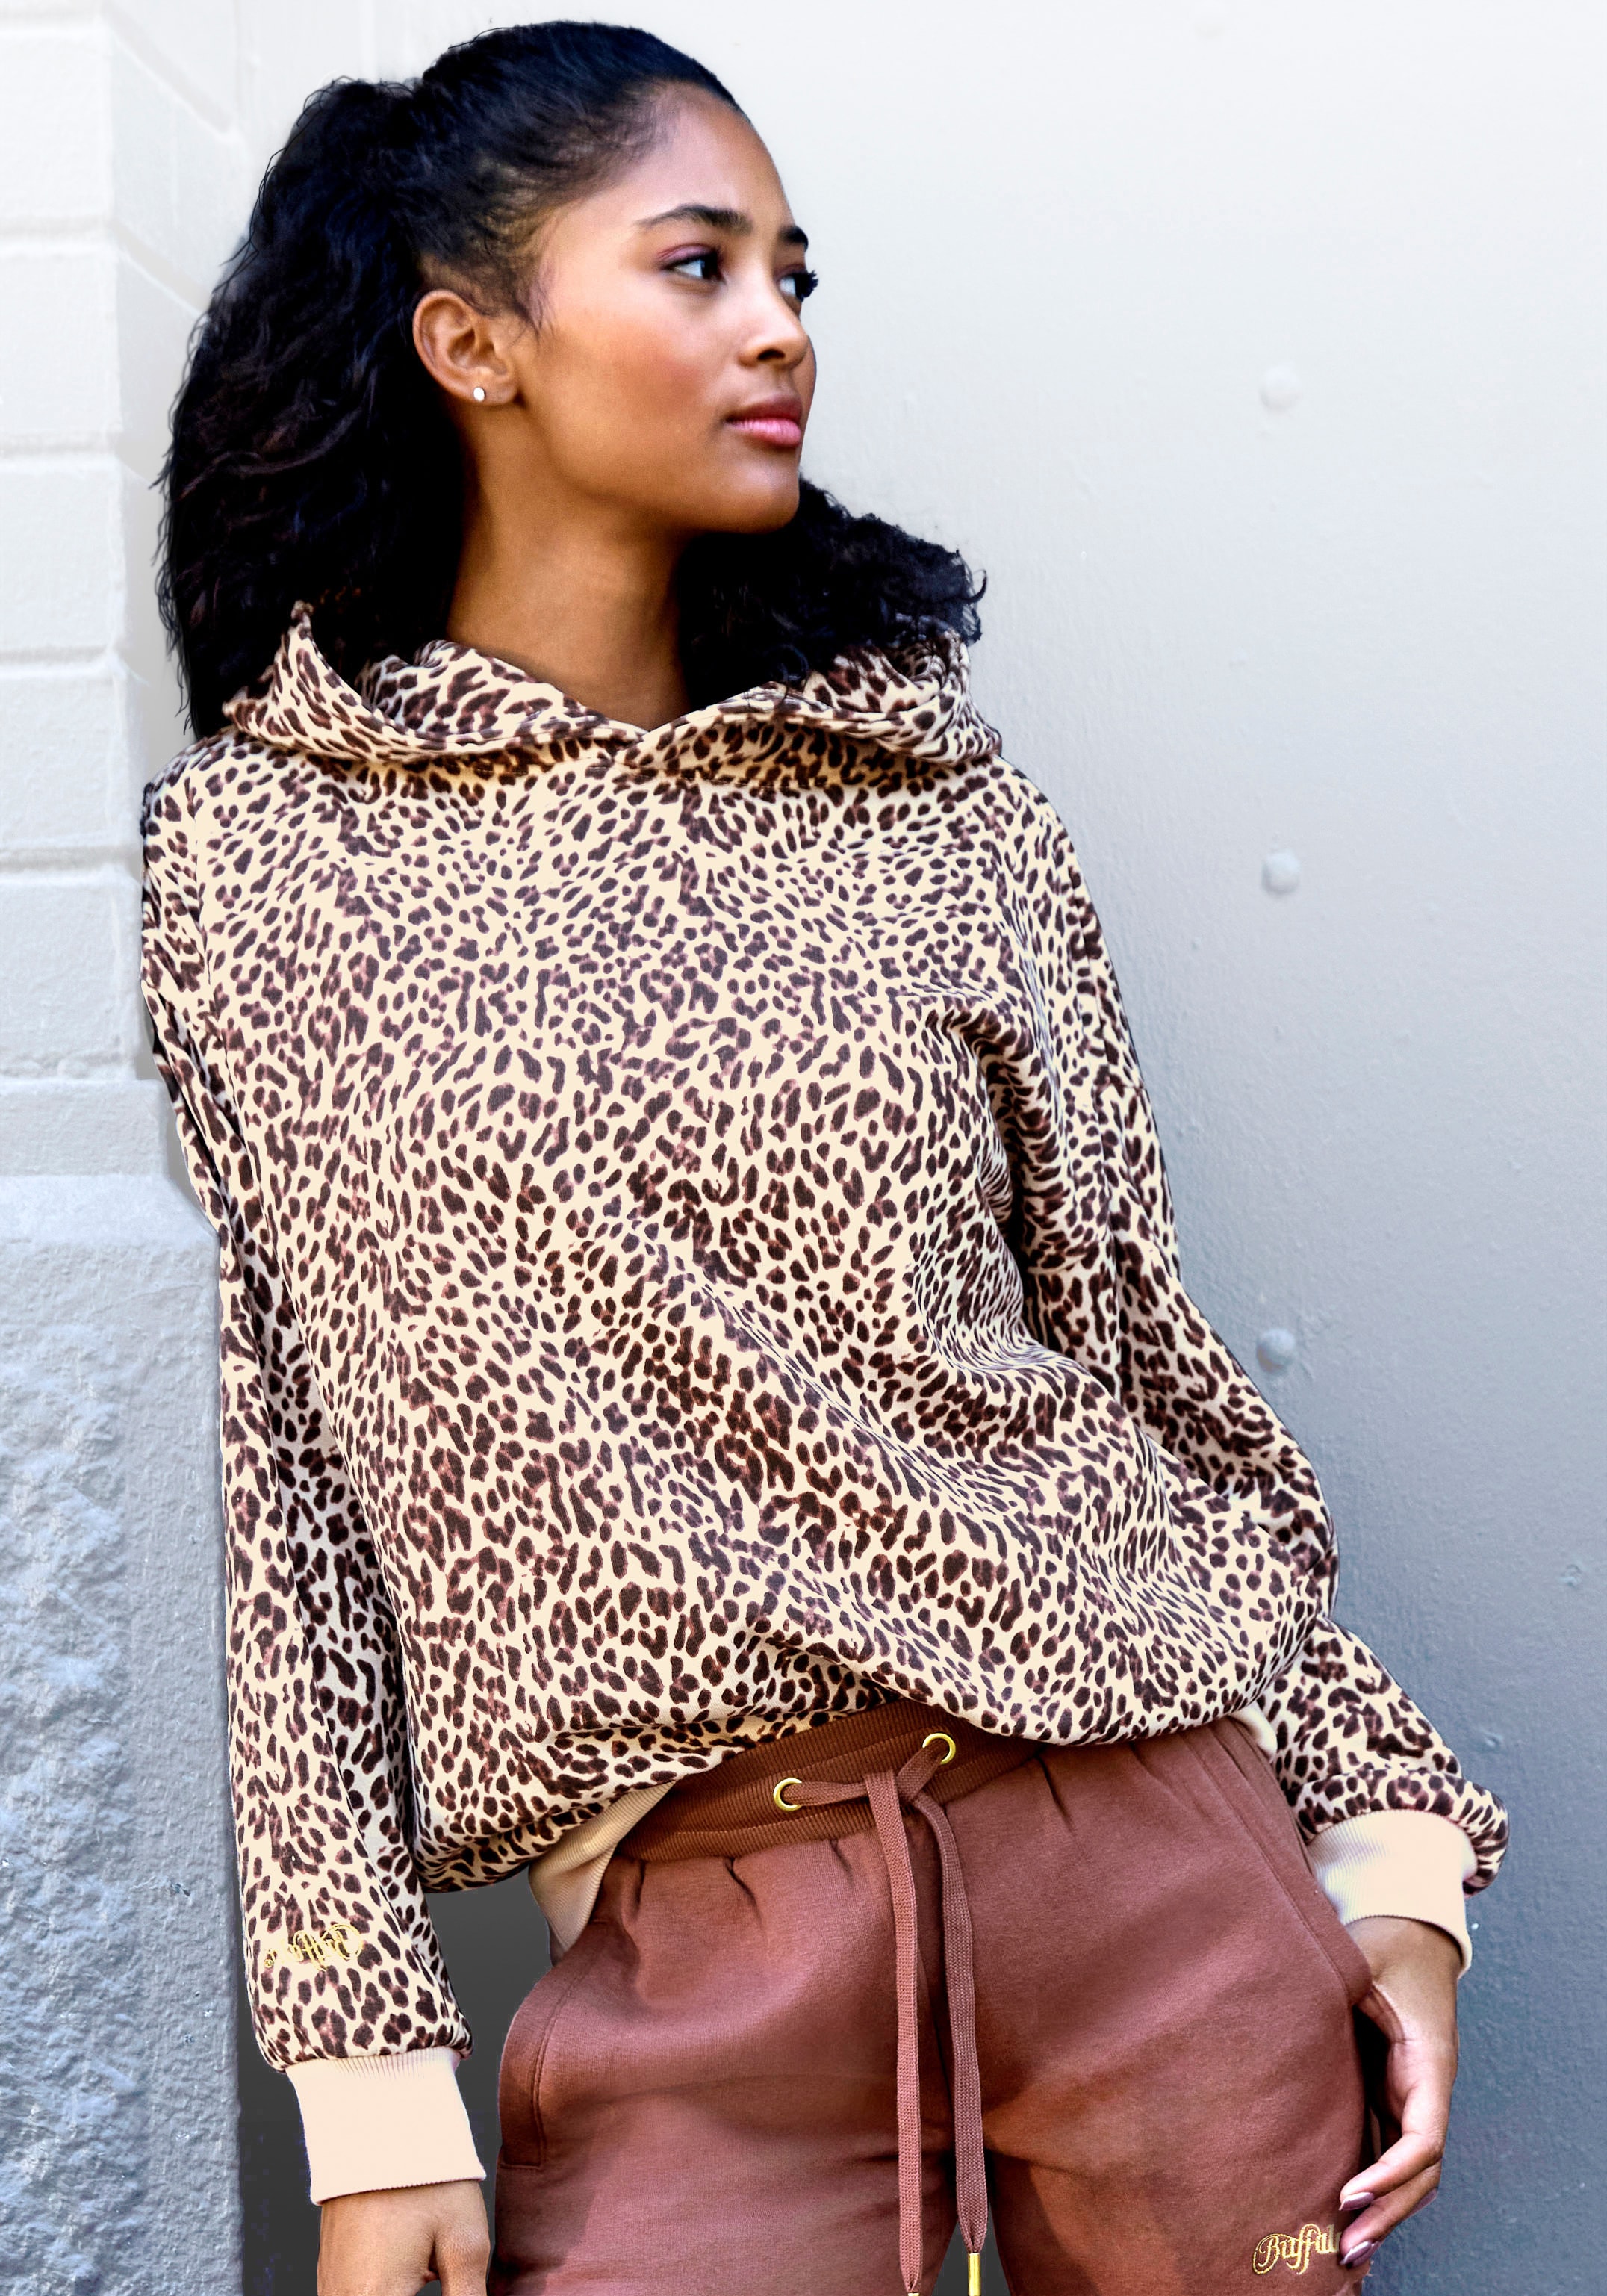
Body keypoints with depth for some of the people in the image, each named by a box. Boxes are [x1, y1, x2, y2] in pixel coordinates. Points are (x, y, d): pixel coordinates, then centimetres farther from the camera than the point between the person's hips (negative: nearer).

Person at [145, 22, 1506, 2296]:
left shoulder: (929, 801, 6)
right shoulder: (248, 855, 0)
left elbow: (1140, 1350, 9)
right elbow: (268, 1483, -2)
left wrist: (1387, 1847, 7)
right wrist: (370, 2073, -4)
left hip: (1158, 1857, 3)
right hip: (692, 1957, -2)